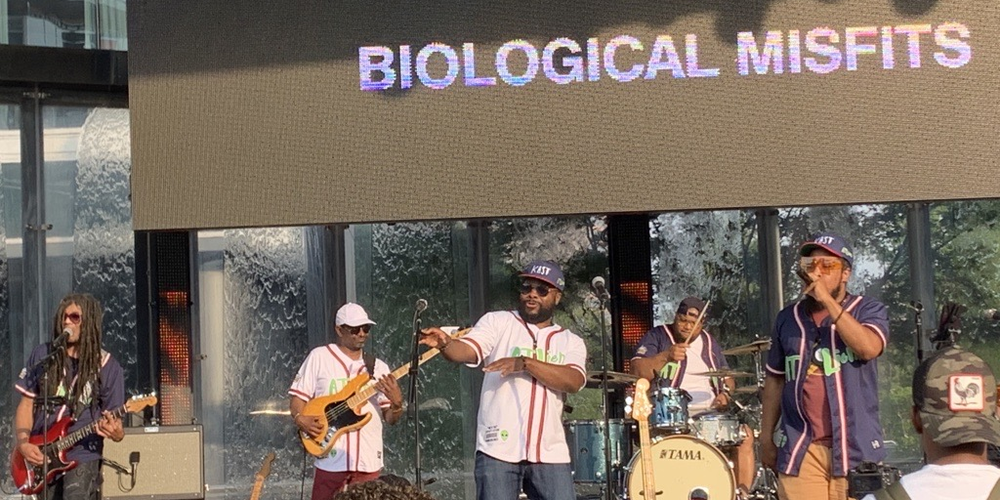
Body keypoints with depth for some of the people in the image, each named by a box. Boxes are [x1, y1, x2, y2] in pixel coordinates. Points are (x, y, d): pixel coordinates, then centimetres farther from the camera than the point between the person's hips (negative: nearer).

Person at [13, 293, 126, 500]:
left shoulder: (107, 367, -1)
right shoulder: (42, 356, 6)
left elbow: (116, 424, 1)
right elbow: (26, 404, 8)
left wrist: (116, 432, -22)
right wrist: (23, 443, -7)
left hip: (82, 456, -4)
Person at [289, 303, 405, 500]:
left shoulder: (378, 367, 11)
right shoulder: (319, 357, 3)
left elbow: (390, 419, 10)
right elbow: (298, 395, 5)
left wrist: (396, 403, -12)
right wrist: (300, 419, -16)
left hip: (369, 461, 3)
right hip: (331, 459, -3)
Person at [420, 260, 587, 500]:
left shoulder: (571, 342, 12)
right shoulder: (497, 322, 7)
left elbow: (573, 381, -8)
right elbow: (467, 350, -12)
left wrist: (524, 362, -19)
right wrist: (445, 344, -35)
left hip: (550, 453, 2)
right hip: (498, 449, -2)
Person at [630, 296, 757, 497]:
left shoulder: (709, 342, 19)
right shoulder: (657, 337, 2)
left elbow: (727, 376, 25)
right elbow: (636, 371, -12)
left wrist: (726, 393, 1)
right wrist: (666, 356, -26)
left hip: (710, 413, 5)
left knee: (744, 435, -12)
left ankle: (742, 493, -6)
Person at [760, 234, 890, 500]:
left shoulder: (869, 310, 4)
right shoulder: (788, 319, 13)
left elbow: (868, 348, -17)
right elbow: (775, 379, 19)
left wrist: (828, 301, -15)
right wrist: (766, 437, 15)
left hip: (855, 447, -2)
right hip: (799, 449, 2)